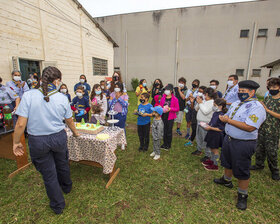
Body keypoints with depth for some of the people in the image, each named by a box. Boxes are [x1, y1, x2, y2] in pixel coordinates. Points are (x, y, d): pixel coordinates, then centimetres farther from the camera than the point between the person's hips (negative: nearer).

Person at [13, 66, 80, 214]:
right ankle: (67, 187, 55)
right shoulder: (62, 98, -8)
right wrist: (75, 133, 22)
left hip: (38, 141, -1)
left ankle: (58, 206, 35)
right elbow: (69, 121, 4)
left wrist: (16, 142, 1)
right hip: (59, 137, 2)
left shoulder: (29, 95, -14)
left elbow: (21, 124, -15)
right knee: (62, 165, 27)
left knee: (48, 173, 15)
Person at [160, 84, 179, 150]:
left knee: (169, 131, 4)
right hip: (163, 116, 4)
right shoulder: (163, 98, 5)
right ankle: (164, 144, 28)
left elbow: (177, 109, -6)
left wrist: (170, 108, -19)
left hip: (170, 117, -4)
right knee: (164, 130, 12)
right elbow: (160, 105, 14)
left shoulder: (175, 99, -7)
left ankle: (168, 145, 20)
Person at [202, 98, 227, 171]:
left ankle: (215, 165, 24)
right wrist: (207, 125, 0)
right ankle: (211, 160, 41)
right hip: (212, 134, 8)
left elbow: (221, 129, -24)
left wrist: (210, 128, -24)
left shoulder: (221, 116, -24)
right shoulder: (215, 113, 3)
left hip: (217, 136, -8)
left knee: (215, 150, 7)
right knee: (212, 149, 22)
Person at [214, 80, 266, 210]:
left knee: (242, 171, 7)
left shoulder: (257, 107, -19)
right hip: (229, 139, 8)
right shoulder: (236, 103, 8)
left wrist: (229, 120, -23)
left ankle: (242, 195, 29)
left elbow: (250, 127, -29)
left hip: (243, 144, -8)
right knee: (228, 163, 26)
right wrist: (223, 118, -9)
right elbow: (227, 116, 16)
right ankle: (226, 180, 51)